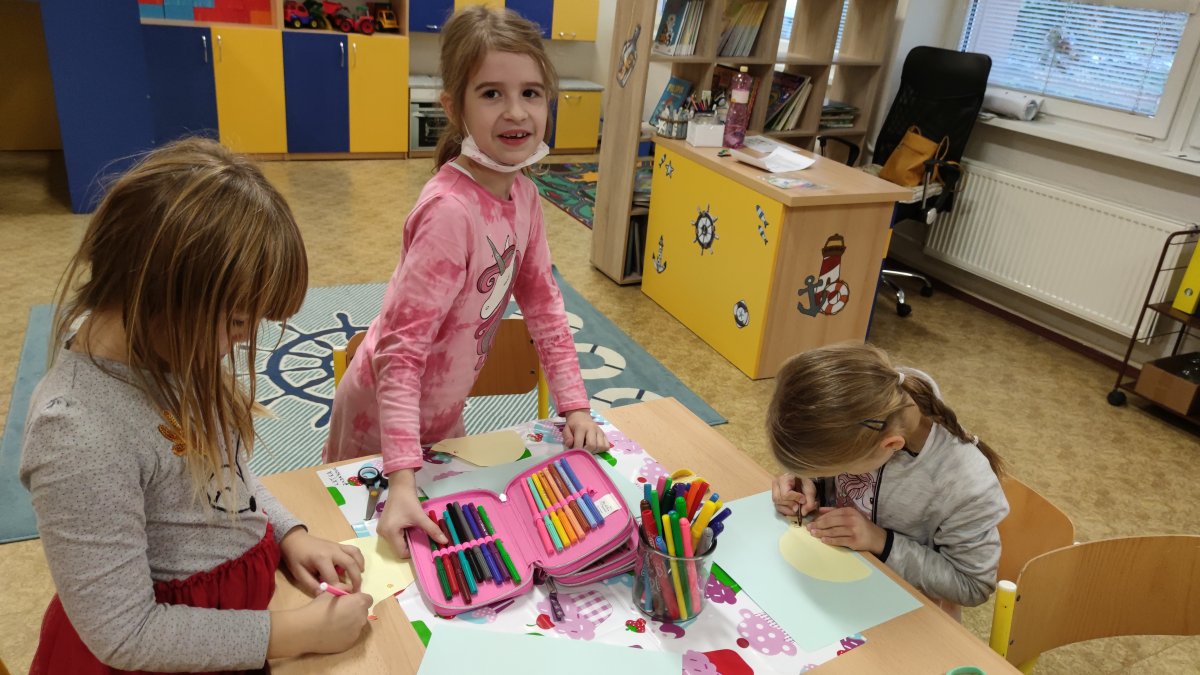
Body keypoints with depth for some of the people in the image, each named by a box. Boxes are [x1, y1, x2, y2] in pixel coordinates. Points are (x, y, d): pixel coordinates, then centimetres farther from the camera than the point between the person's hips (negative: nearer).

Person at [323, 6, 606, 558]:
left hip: (442, 409, 7)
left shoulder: (523, 196, -8)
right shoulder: (450, 211, -33)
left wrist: (575, 407, -4)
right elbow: (400, 349, -33)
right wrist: (402, 481, -38)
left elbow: (542, 303, 0)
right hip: (385, 412, -7)